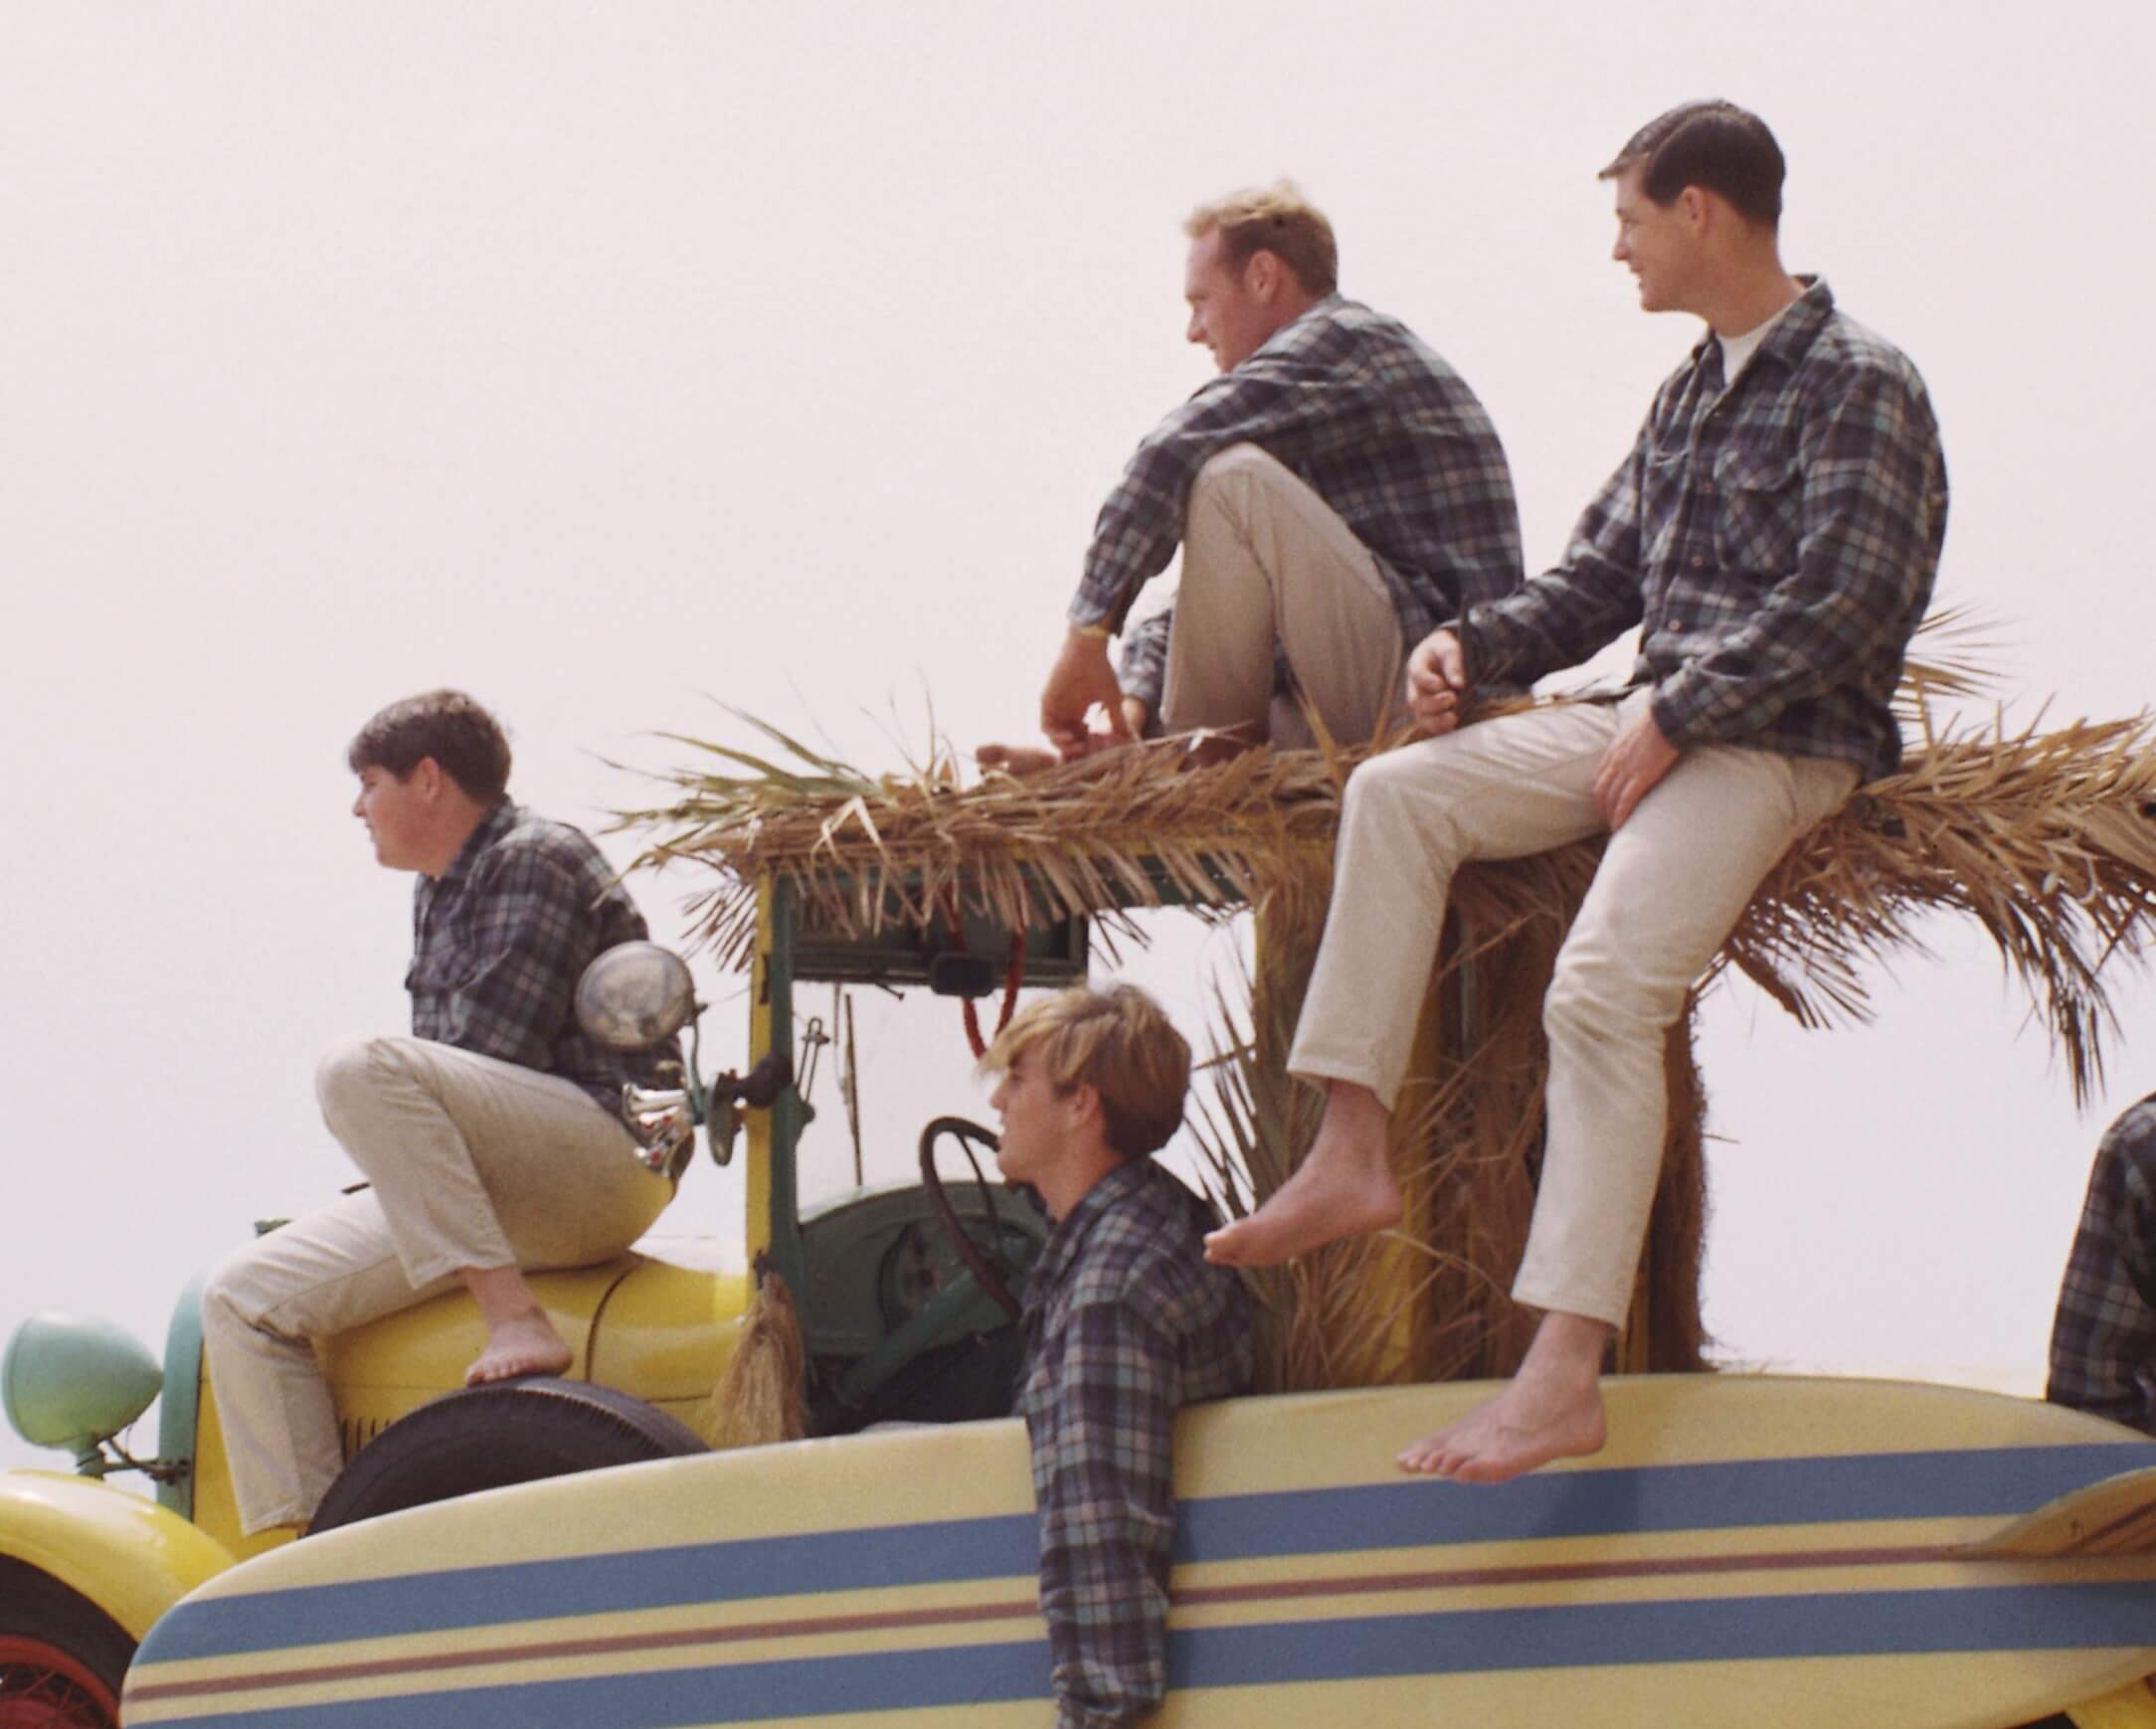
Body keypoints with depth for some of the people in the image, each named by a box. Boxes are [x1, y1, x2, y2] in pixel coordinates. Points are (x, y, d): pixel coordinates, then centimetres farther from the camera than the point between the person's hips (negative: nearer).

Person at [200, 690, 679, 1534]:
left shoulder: (536, 859, -5)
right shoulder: (438, 893, 24)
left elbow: (499, 1052, -15)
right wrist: (395, 1182, 10)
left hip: (610, 1155, -9)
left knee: (357, 1069, -33)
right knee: (244, 1297, -2)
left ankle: (516, 1319, -36)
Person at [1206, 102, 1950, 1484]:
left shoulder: (1858, 386, -9)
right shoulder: (1691, 393, 20)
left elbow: (1842, 607, -17)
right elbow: (1601, 577, 24)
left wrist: (1675, 718, -18)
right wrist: (1473, 642, 6)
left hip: (1779, 749, -9)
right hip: (1660, 725, 9)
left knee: (1607, 984, -28)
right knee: (1398, 793, -6)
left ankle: (1566, 1373, -33)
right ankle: (1352, 1154, -10)